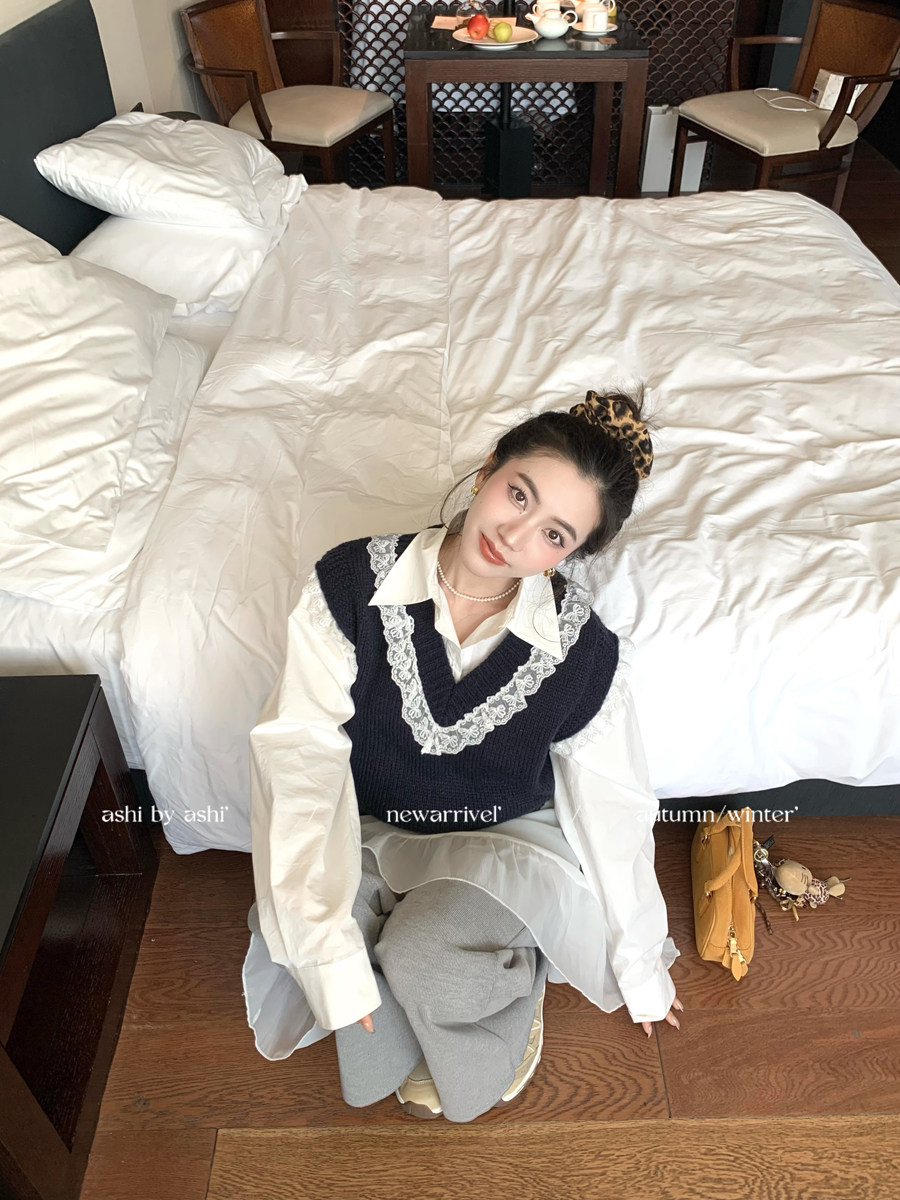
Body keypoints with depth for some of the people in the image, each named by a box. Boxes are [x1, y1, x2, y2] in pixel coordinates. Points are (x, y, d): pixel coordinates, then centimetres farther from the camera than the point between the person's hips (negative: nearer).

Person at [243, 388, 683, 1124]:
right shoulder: (353, 585, -19)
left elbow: (614, 814, -4)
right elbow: (300, 755, -23)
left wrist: (641, 971, 8)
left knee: (426, 961, -29)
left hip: (508, 842, -1)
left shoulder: (583, 651, -17)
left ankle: (514, 983, 6)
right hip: (369, 837, 2)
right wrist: (327, 944, -32)